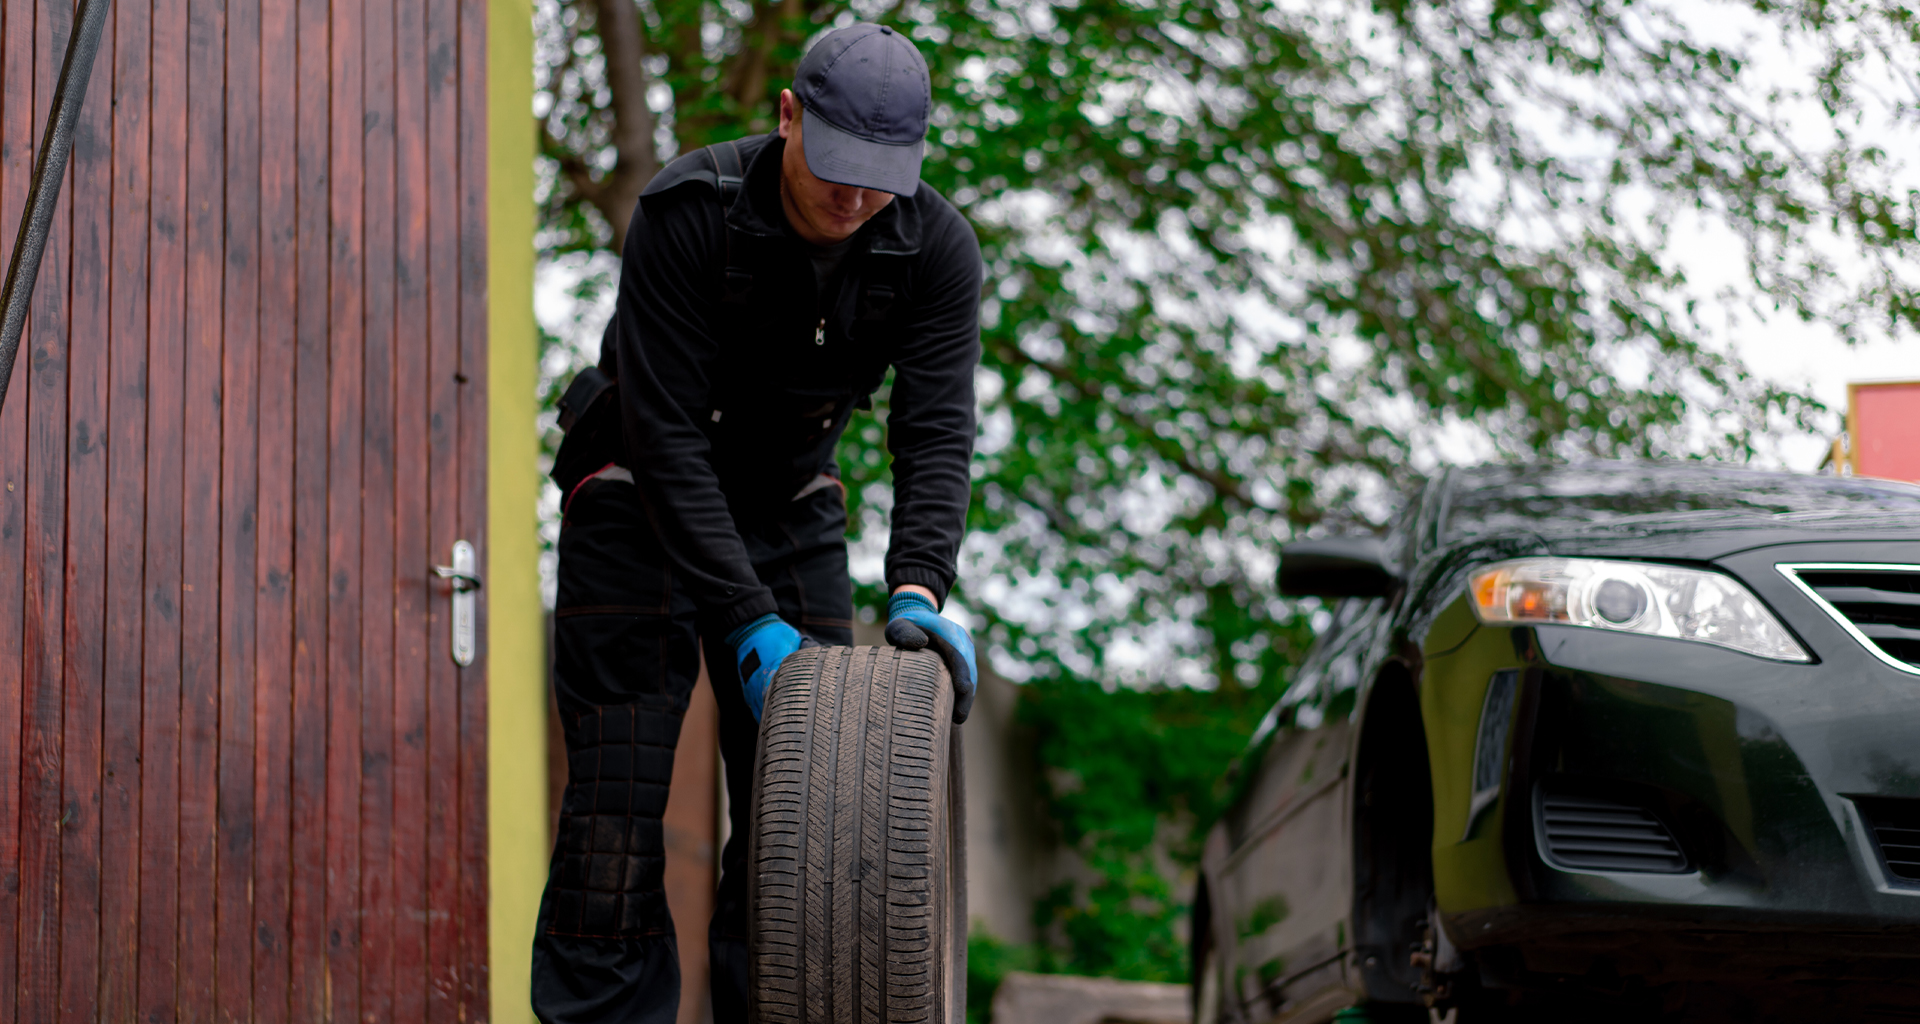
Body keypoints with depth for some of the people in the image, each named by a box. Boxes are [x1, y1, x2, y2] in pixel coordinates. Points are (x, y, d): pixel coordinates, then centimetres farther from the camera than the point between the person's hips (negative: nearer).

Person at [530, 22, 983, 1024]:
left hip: (790, 497, 4)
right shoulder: (684, 213, -28)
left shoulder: (937, 251, -17)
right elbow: (666, 429, -28)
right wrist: (749, 621, -34)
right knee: (619, 790, -11)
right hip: (644, 491, -4)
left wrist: (918, 589, -38)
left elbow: (937, 432, -20)